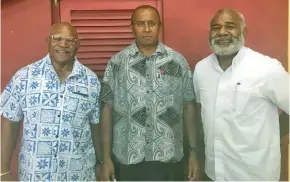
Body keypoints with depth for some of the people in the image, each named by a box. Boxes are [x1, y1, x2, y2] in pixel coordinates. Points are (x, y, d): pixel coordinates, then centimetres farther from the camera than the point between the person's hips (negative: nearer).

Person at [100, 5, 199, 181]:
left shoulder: (178, 61, -1)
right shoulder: (117, 62, -2)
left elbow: (188, 106, 3)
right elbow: (107, 109, -1)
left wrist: (193, 152, 3)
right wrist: (106, 157, -1)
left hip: (169, 158, 0)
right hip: (127, 159, 0)